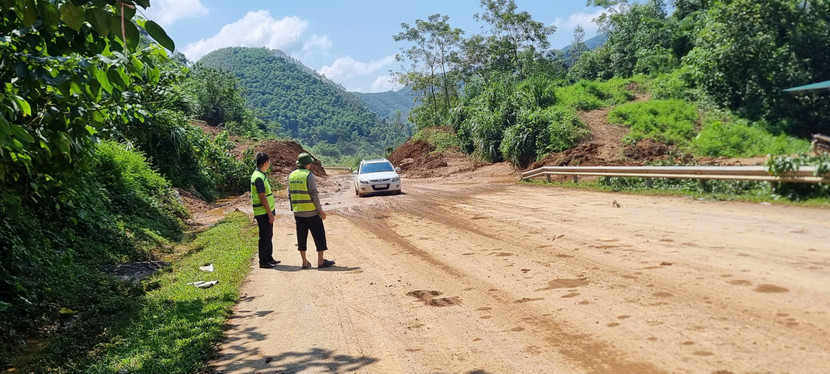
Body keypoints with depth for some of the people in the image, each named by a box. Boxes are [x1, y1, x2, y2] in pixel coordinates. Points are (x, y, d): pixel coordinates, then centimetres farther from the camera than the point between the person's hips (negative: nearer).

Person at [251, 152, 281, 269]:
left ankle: (269, 258, 26)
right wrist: (270, 213, -20)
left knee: (268, 236, 17)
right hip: (263, 212, -10)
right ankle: (263, 261, 5)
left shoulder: (261, 175, 14)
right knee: (264, 237, -3)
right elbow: (262, 197, -21)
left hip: (266, 212, 10)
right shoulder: (259, 177, -19)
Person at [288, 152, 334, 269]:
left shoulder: (292, 175, 7)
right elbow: (314, 194, -16)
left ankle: (305, 262, 13)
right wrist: (320, 210, -10)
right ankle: (321, 261, 6)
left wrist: (294, 210, 18)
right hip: (311, 212, -6)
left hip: (298, 212, 6)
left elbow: (290, 195, 11)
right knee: (319, 235, 4)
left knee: (301, 236, 10)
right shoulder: (308, 175, -13)